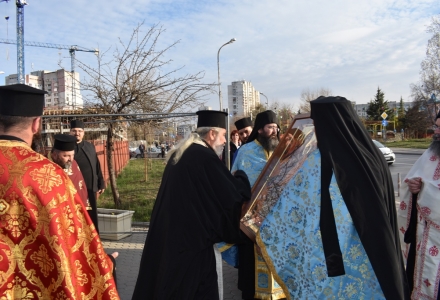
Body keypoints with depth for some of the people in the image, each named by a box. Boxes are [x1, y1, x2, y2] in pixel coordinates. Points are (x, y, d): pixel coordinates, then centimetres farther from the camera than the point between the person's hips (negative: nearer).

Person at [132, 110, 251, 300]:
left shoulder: (179, 154, 9)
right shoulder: (206, 157, -19)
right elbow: (233, 195, -18)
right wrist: (241, 177, 1)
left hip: (171, 235, 9)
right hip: (196, 239, -9)